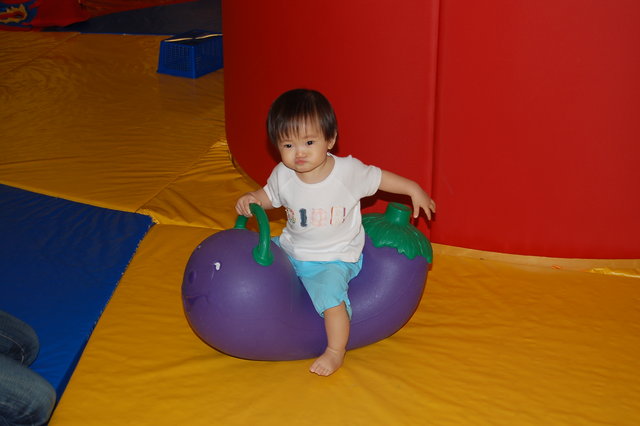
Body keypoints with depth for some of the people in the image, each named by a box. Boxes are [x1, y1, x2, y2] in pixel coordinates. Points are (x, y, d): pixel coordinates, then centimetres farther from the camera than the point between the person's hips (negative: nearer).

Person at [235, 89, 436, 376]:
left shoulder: (348, 171, -18)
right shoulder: (283, 175, -10)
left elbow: (378, 178, 0)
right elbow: (269, 196, 10)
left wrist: (414, 189, 5)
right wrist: (251, 199, -11)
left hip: (333, 259, -5)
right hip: (290, 249, 5)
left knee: (329, 293, -28)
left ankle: (336, 351, -6)